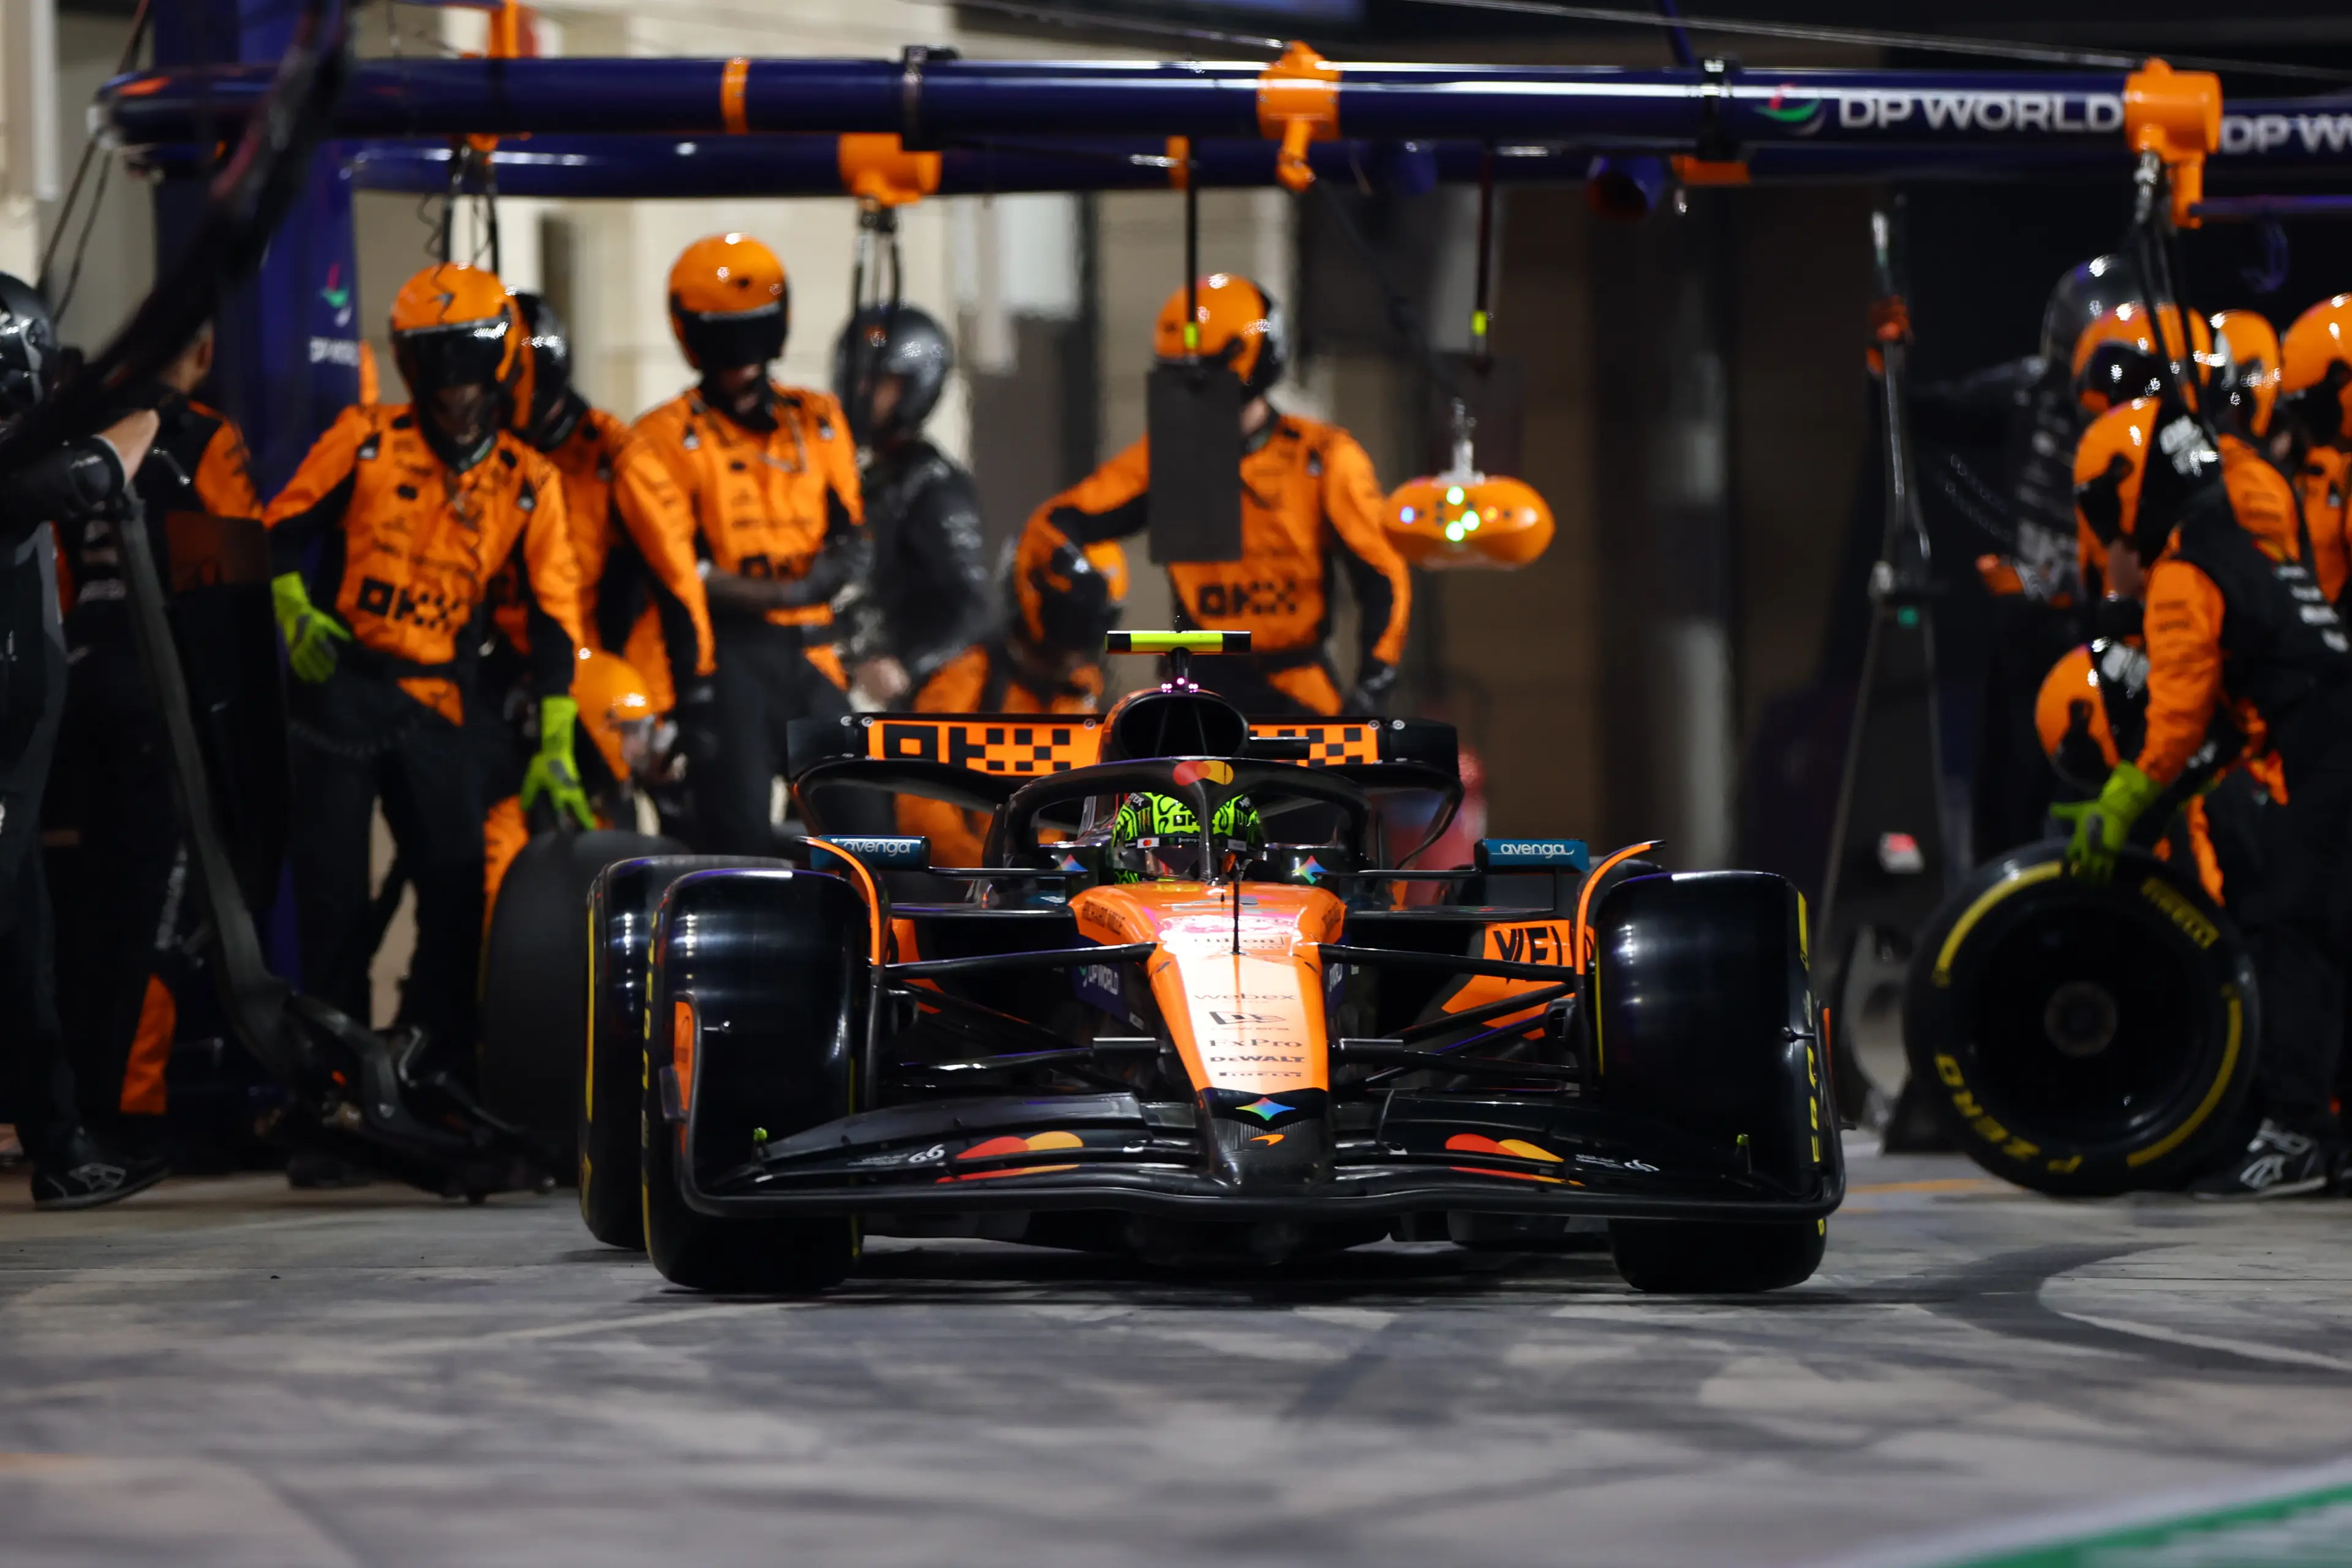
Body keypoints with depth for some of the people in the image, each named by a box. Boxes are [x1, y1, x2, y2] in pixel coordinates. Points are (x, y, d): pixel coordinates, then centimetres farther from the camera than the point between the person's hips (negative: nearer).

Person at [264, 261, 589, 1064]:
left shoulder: (529, 483, 3)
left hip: (434, 698, 2)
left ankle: (436, 1061, 8)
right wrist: (294, 611, -14)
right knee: (333, 889, 0)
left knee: (459, 889, -3)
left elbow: (555, 620, 1)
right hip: (339, 682, -2)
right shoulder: (365, 439, -1)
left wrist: (556, 748, -5)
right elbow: (282, 529, 5)